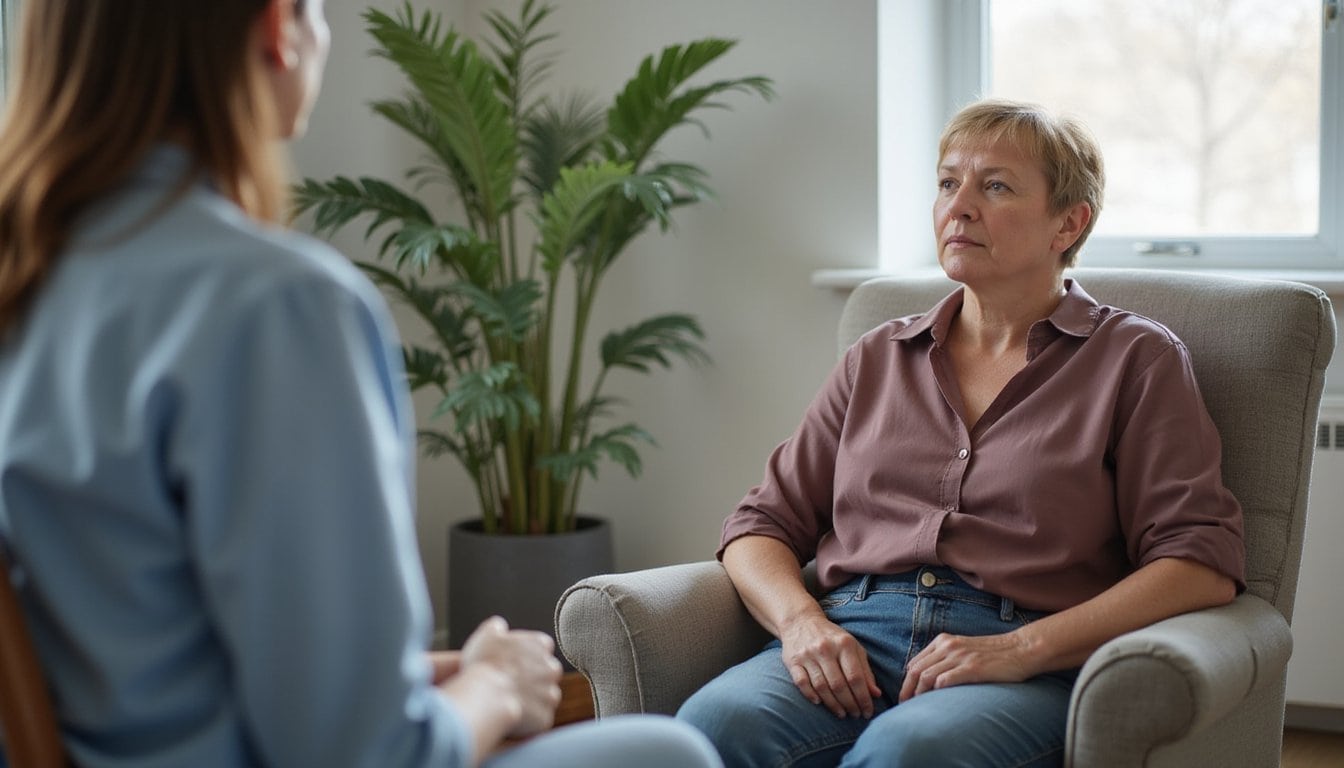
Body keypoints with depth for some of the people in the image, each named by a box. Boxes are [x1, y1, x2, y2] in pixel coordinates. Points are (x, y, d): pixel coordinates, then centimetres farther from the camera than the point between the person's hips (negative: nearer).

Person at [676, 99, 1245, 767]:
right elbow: (763, 523, 20)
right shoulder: (877, 359, 22)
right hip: (851, 642, 3)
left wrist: (1020, 649, -13)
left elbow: (1204, 565, -1)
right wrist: (801, 621, -4)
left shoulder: (1137, 359, 10)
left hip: (1031, 669, -2)